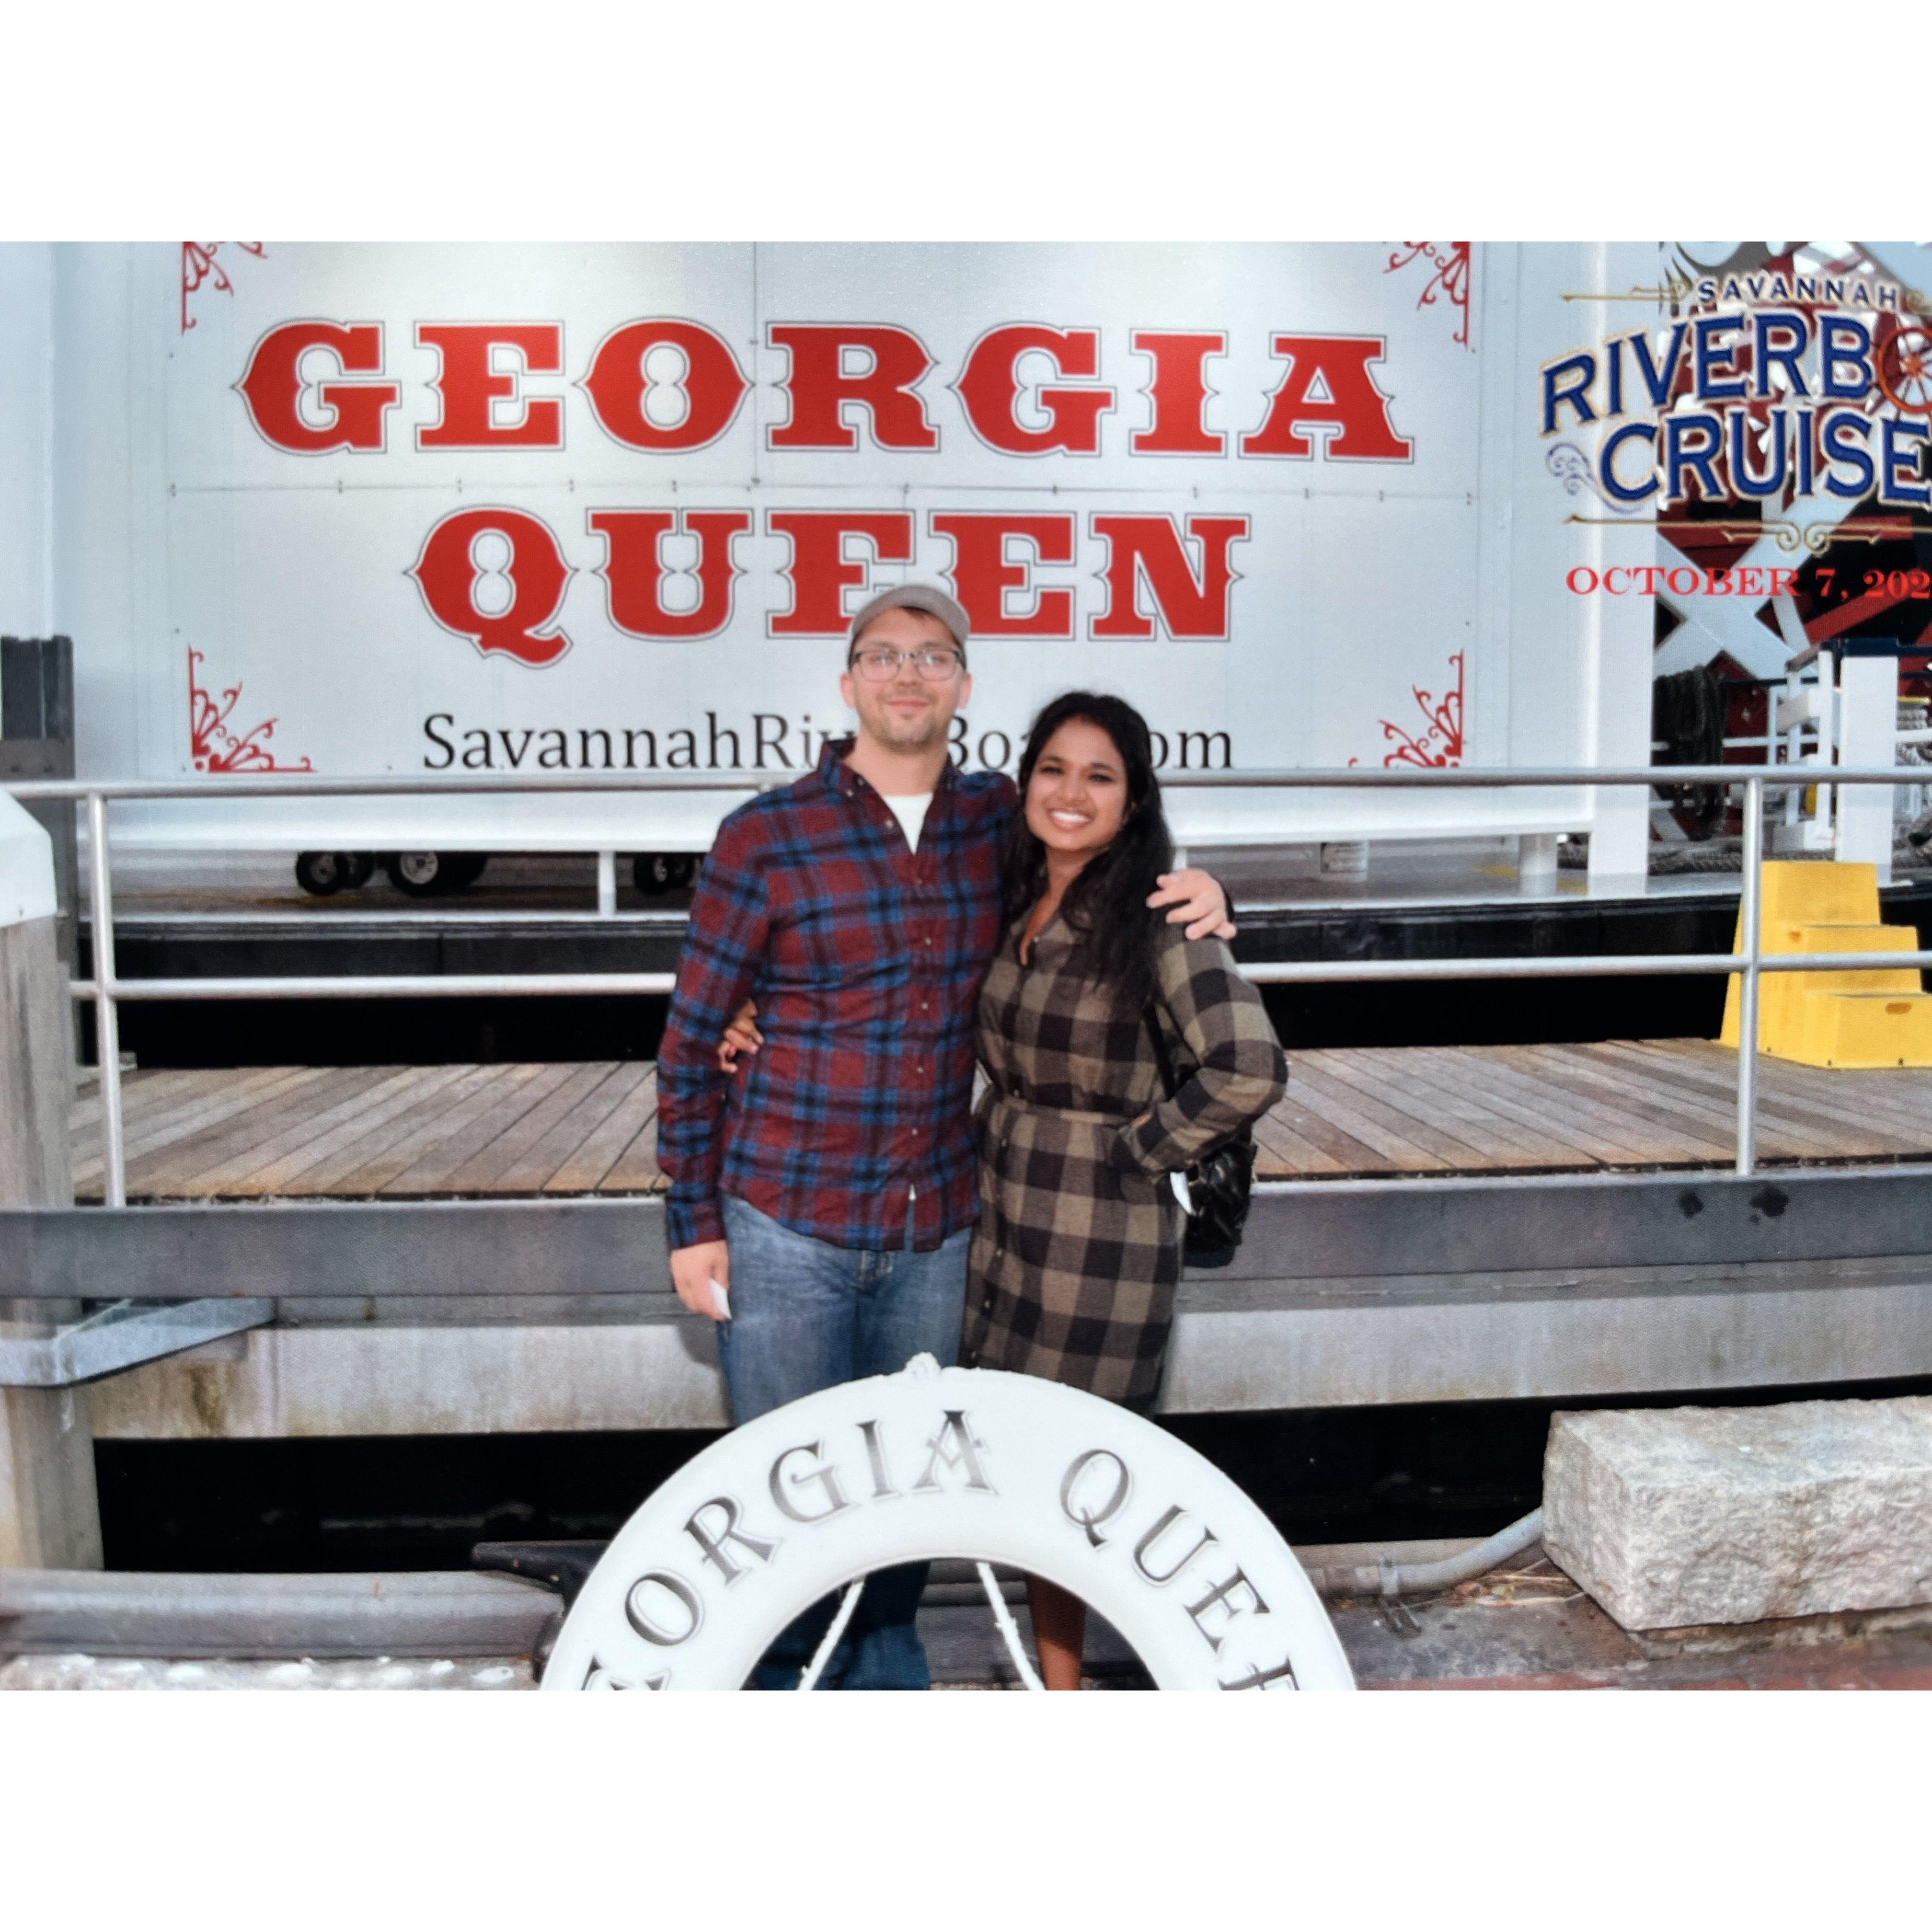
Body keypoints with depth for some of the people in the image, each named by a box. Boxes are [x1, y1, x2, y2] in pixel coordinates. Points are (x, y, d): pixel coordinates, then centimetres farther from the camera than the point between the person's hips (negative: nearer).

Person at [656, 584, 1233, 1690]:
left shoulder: (1000, 820, 2)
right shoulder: (768, 838, -7)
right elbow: (692, 1039, -2)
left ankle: (886, 1675, 38)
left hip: (937, 1227, 3)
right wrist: (695, 1223, -3)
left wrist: (1198, 897, -3)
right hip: (787, 1230, -3)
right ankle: (781, 1684, 32)